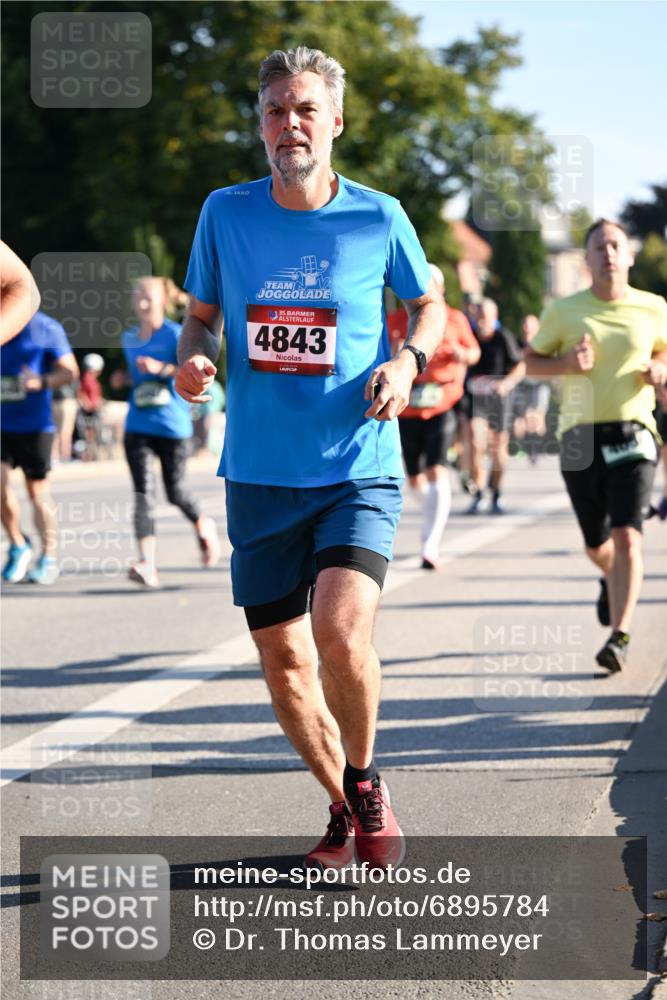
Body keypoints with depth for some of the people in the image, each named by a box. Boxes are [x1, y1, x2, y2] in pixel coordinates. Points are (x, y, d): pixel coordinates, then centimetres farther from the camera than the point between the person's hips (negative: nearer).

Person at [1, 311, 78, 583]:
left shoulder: (46, 329, -4)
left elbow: (70, 371, -4)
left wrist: (41, 382, -22)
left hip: (34, 425, -3)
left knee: (38, 492, 2)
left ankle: (49, 558, 15)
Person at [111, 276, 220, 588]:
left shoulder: (174, 334, -6)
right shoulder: (129, 339, 12)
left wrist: (162, 368, -26)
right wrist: (124, 378, 8)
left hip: (172, 425, -4)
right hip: (138, 427, 4)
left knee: (175, 493, 7)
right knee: (143, 494, -11)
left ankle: (203, 527, 40)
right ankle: (147, 565, -20)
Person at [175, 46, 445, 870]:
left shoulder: (378, 217, -2)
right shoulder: (225, 213, 2)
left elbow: (427, 303, 14)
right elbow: (203, 314, 15)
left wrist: (408, 362, -6)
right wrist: (193, 358, -7)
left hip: (359, 469, -3)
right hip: (259, 474, 3)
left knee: (341, 632, -22)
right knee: (283, 661, 6)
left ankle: (365, 783, 6)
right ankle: (344, 809, 29)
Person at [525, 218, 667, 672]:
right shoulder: (564, 311, 2)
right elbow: (532, 360, 11)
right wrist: (567, 364, -9)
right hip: (581, 437, 1)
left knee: (627, 536, -17)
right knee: (596, 545, 11)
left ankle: (620, 637, -14)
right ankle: (613, 580, 47)